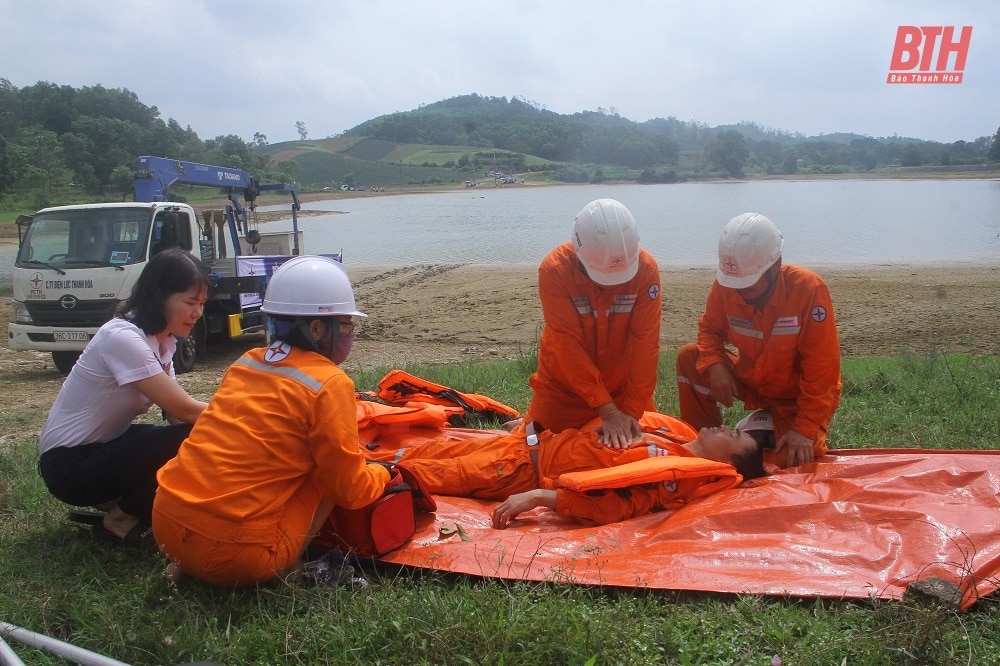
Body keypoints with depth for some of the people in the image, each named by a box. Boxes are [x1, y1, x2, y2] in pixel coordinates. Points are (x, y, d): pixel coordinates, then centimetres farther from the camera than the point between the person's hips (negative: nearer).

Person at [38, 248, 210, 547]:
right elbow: (183, 409, -27)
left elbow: (175, 409, -5)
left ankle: (117, 502, 6)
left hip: (107, 442, 9)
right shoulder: (123, 338, -26)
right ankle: (121, 521, -5)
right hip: (69, 465, -9)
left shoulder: (163, 340, 2)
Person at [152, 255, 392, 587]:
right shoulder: (330, 384, -9)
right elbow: (351, 491, -4)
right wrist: (383, 472, 17)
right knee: (330, 472, 9)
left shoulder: (246, 362, 10)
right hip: (232, 555, -6)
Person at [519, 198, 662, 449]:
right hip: (564, 386, -2)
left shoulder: (646, 268, -22)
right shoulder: (554, 269, -27)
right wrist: (608, 411, -30)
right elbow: (568, 345, -28)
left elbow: (645, 341, -21)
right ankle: (527, 425, 35)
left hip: (622, 384, 2)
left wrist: (633, 411, -24)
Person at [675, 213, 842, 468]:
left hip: (798, 395, -4)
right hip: (750, 379, 4)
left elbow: (822, 368, -25)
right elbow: (710, 328, 0)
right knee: (689, 357, -14)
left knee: (791, 461, -25)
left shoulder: (809, 289, -28)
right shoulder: (726, 284, -17)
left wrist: (805, 429, -27)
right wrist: (715, 365, -22)